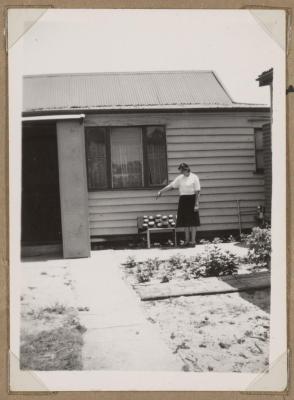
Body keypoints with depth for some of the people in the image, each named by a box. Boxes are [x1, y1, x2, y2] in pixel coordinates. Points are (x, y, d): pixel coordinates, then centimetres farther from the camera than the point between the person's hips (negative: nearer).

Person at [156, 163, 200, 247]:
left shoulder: (194, 177, -6)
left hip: (191, 200, -5)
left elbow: (197, 192, -8)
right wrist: (161, 191, 5)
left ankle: (193, 240, 7)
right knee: (185, 221, 7)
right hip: (183, 200, 5)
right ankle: (187, 240, 17)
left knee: (193, 221, -1)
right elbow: (171, 186, 9)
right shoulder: (180, 178, 7)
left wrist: (196, 204, -12)